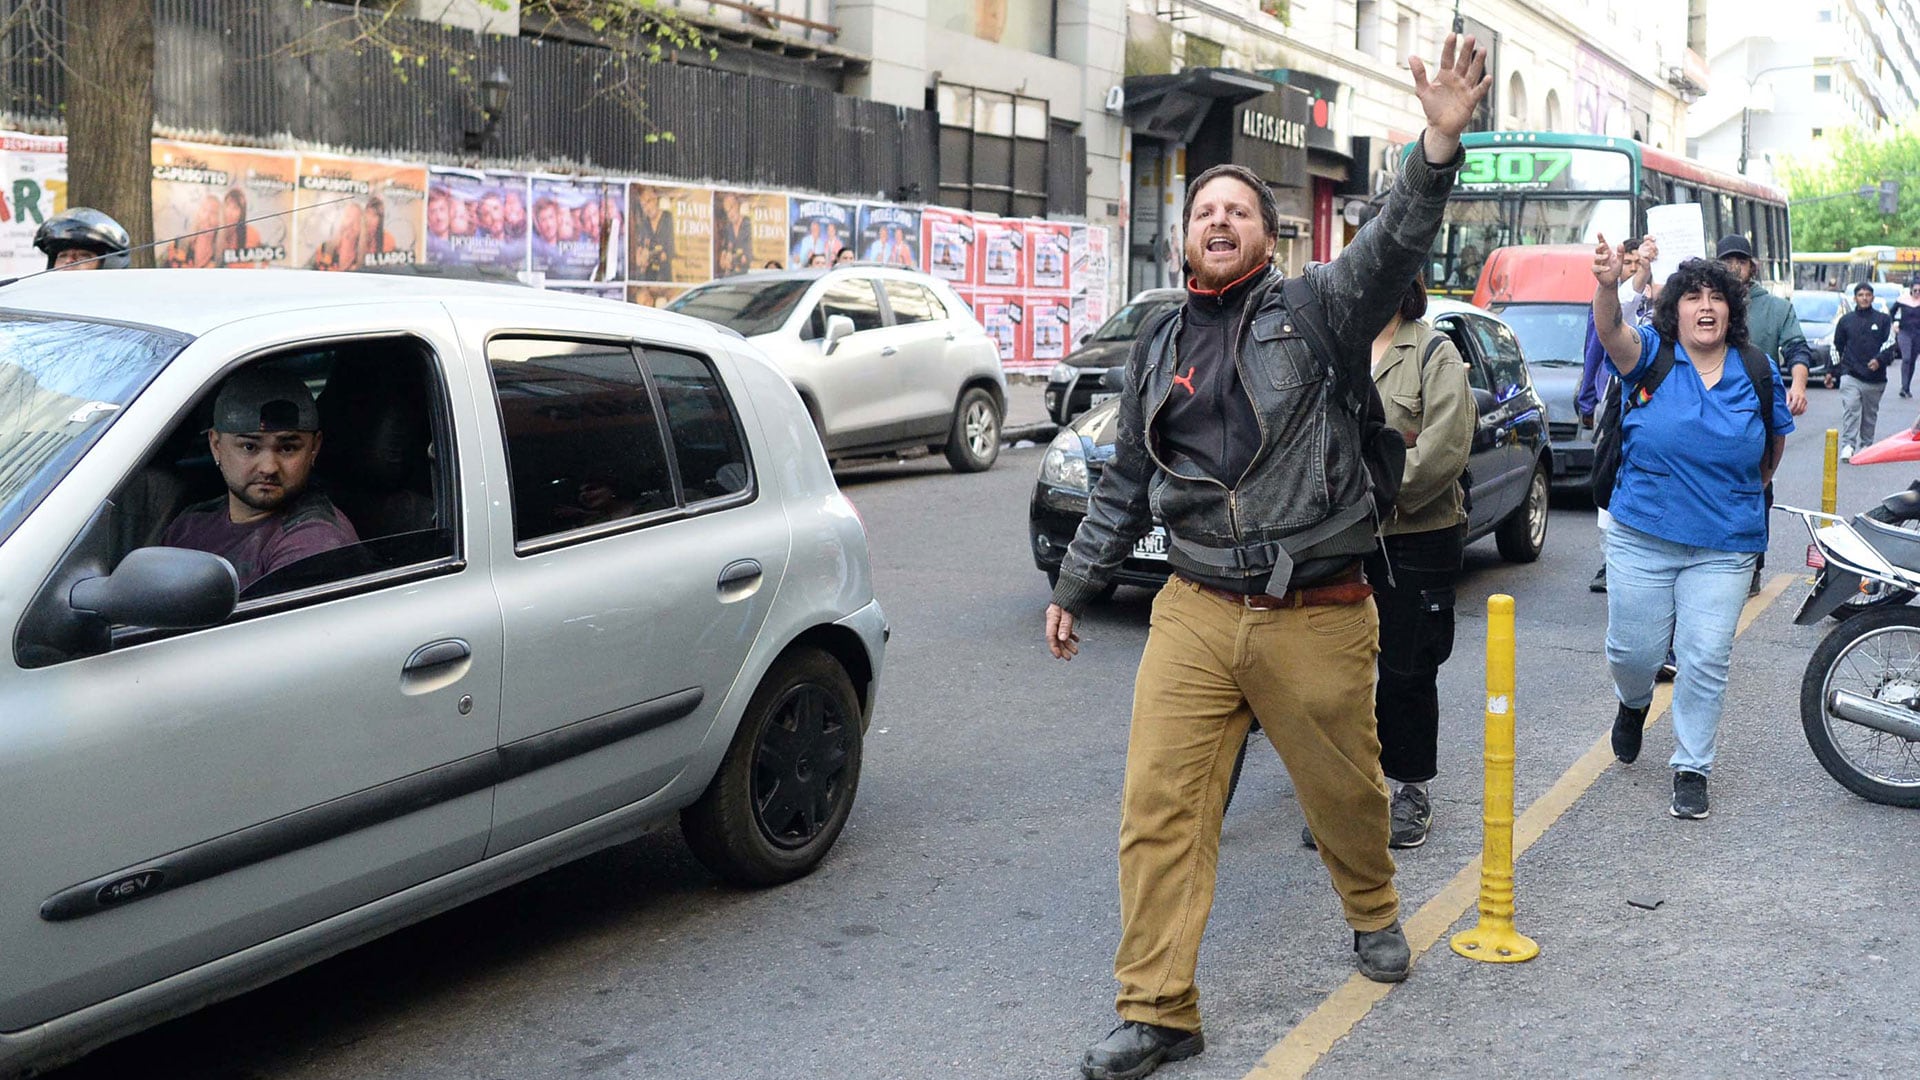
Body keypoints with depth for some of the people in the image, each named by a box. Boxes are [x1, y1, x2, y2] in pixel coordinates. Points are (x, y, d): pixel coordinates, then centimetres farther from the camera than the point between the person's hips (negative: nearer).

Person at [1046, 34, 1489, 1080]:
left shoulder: (1318, 309, 0)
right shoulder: (1158, 347, 12)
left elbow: (1393, 245, -19)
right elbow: (1124, 483, 19)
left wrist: (1440, 141, -35)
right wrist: (1073, 587, 21)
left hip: (1319, 617, -3)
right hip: (1196, 612, 3)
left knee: (1346, 790, 15)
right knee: (1158, 808, -3)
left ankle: (1374, 912, 47)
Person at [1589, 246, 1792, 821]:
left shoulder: (1758, 374, 4)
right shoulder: (1650, 355, -4)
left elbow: (1775, 440, 20)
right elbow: (1613, 332, -27)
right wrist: (1608, 286, -47)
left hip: (1725, 547, 1)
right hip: (1642, 538, -1)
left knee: (1706, 660, -1)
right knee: (1632, 650, 7)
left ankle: (1692, 768, 15)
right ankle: (1634, 703, 43)